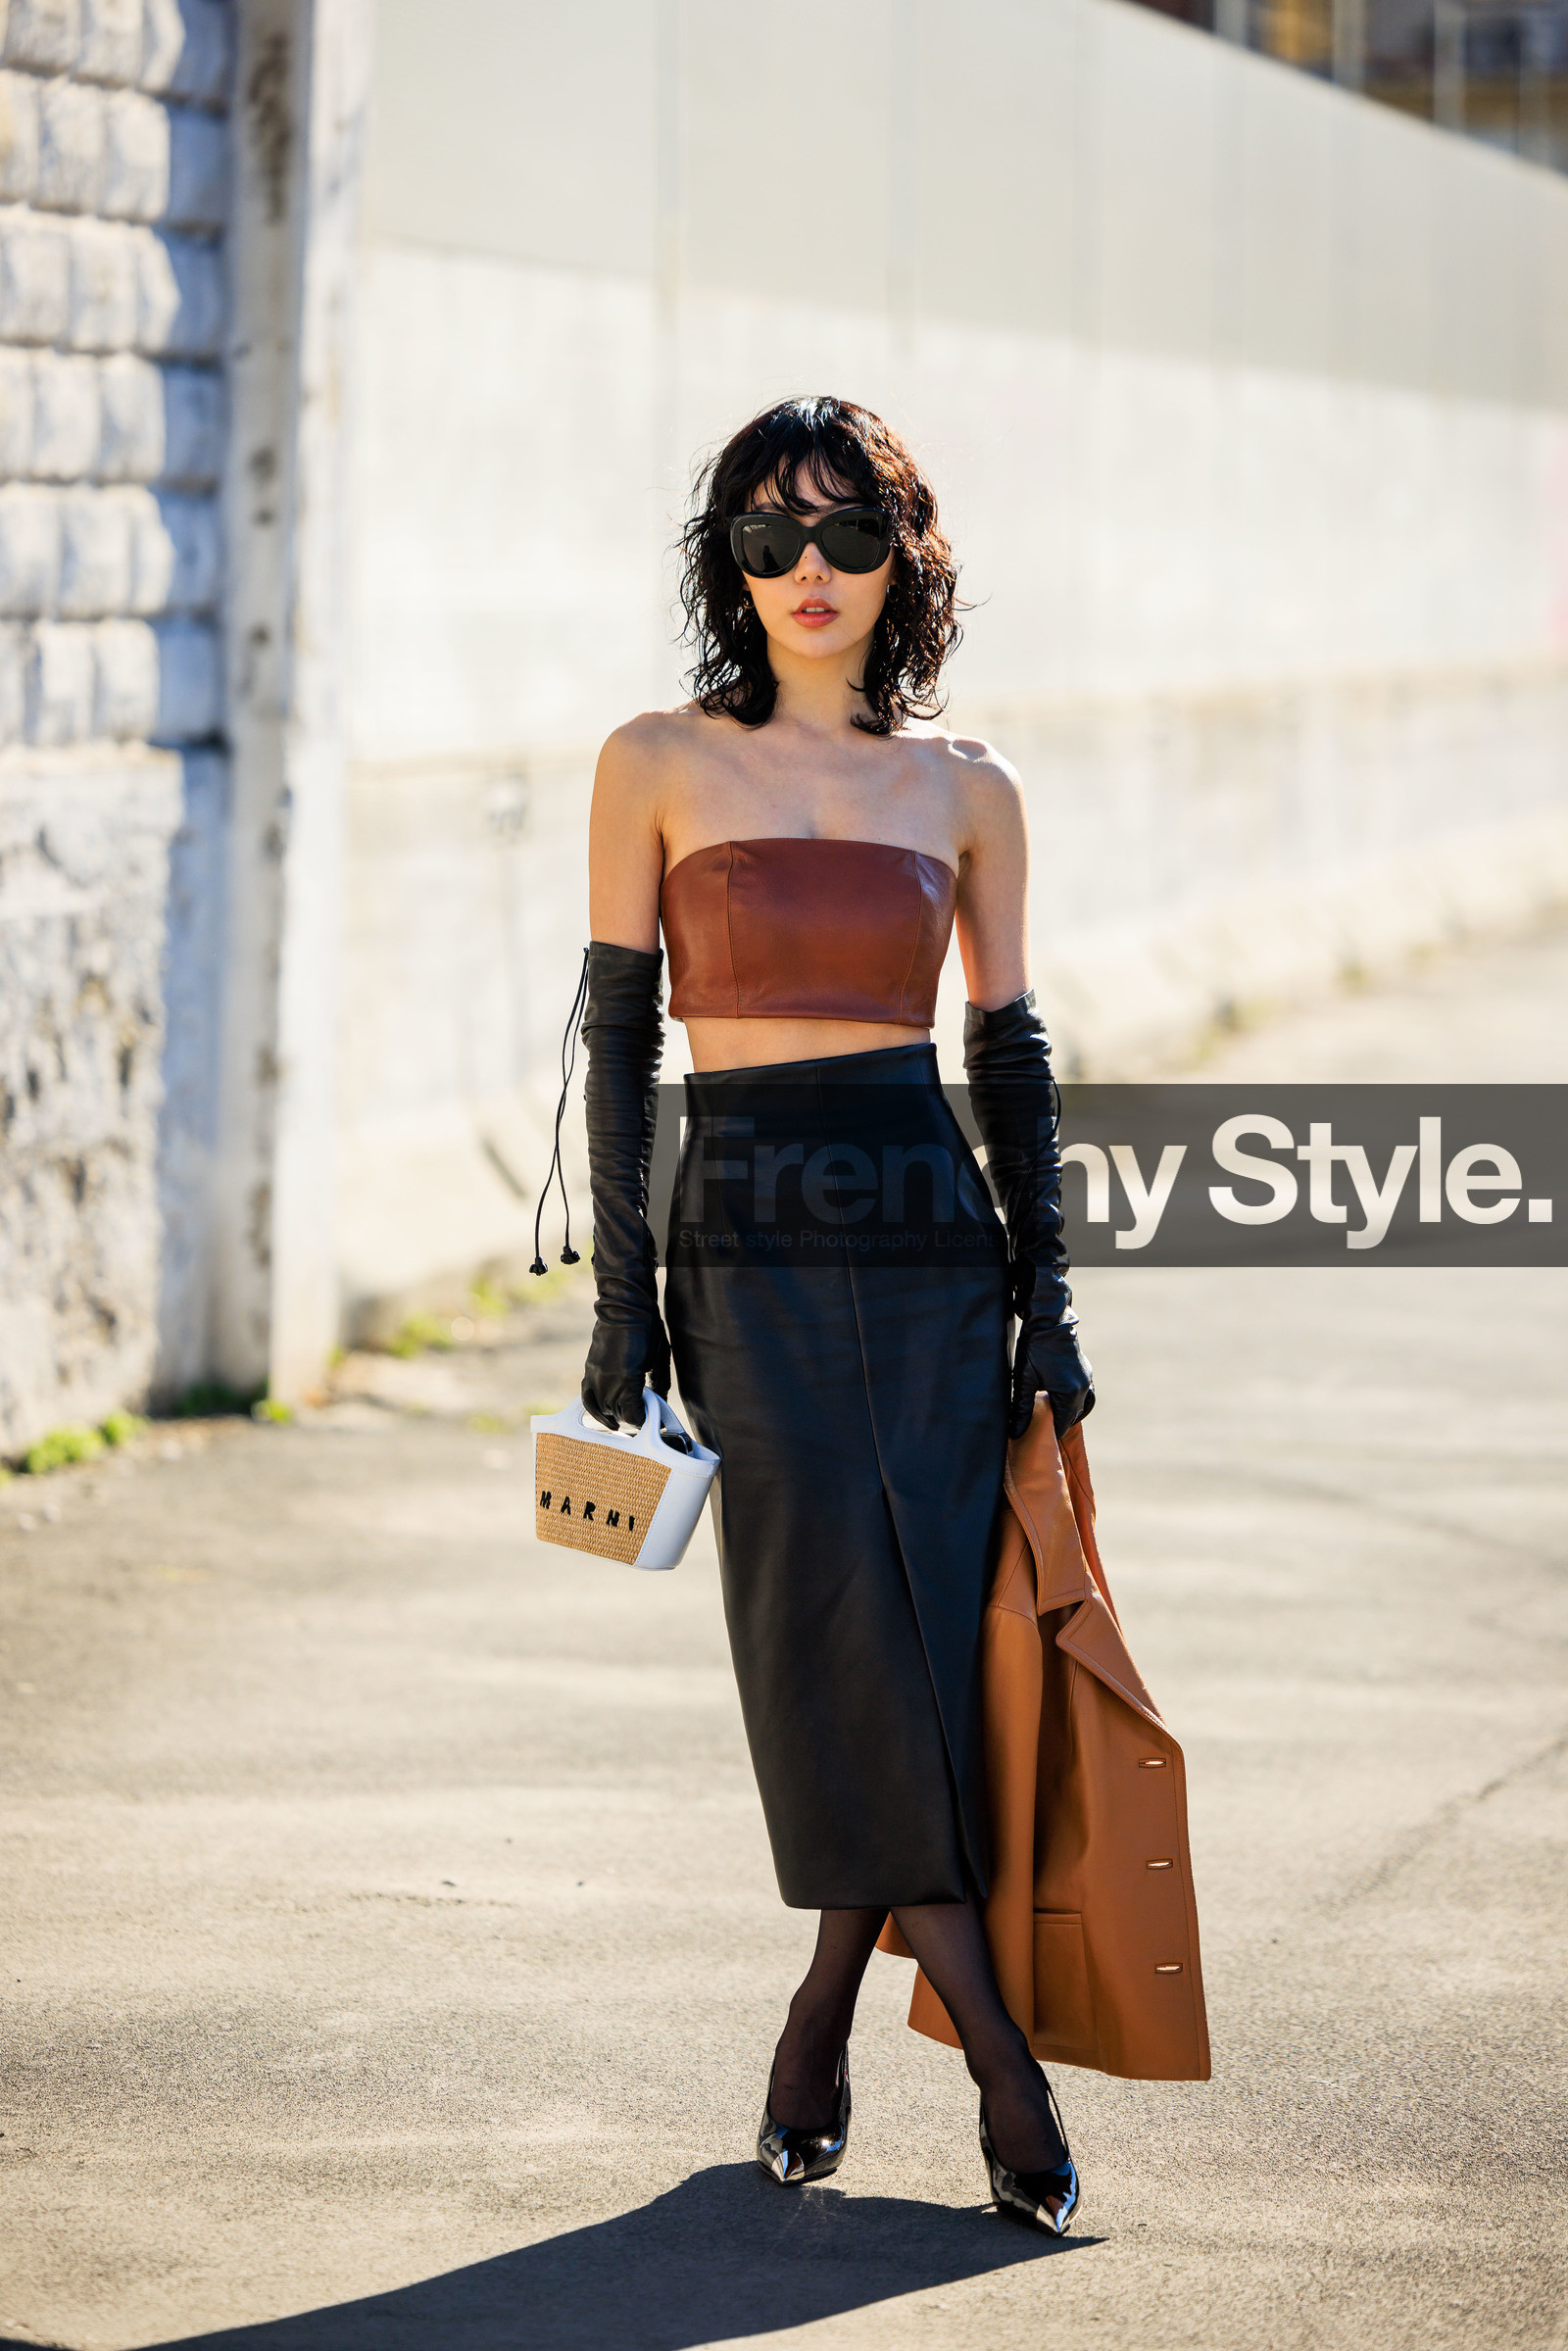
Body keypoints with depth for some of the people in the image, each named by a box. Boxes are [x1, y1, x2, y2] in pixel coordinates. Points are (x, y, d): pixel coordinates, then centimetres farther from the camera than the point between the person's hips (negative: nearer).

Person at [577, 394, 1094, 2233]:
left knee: (909, 1650, -3)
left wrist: (1048, 1301, 4)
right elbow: (618, 1037, 3)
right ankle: (1000, 2059, -7)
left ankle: (820, 2031, 14)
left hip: (933, 1238, 2)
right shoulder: (660, 764, 4)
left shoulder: (964, 787, 9)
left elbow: (1010, 1051, 11)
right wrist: (623, 1296, -3)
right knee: (848, 1632, -11)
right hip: (750, 1237, -2)